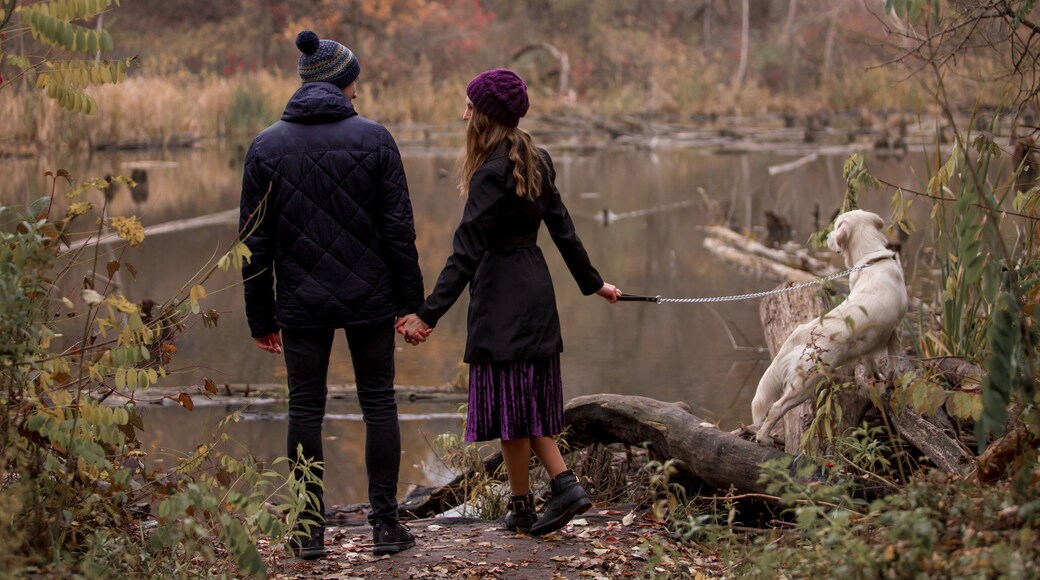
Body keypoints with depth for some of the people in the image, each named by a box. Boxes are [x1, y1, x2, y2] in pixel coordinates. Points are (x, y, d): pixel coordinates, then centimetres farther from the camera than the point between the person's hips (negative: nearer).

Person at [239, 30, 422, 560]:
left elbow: (255, 241, 2)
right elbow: (399, 228, -6)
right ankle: (384, 523, 10)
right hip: (369, 298, -1)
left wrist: (261, 316, 7)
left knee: (305, 407, 8)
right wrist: (409, 299, 1)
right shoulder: (373, 138, -4)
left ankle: (310, 531, 10)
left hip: (302, 303, 1)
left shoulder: (266, 147, 1)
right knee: (378, 402, 9)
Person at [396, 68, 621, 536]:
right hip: (536, 289, 9)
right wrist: (592, 283, 26)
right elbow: (562, 228, 15)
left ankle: (522, 507, 10)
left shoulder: (492, 173, -16)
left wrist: (428, 313, -23)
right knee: (529, 400, 14)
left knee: (509, 401, 1)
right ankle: (564, 484, 6)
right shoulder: (536, 162, 9)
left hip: (502, 296, -9)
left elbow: (466, 252, -21)